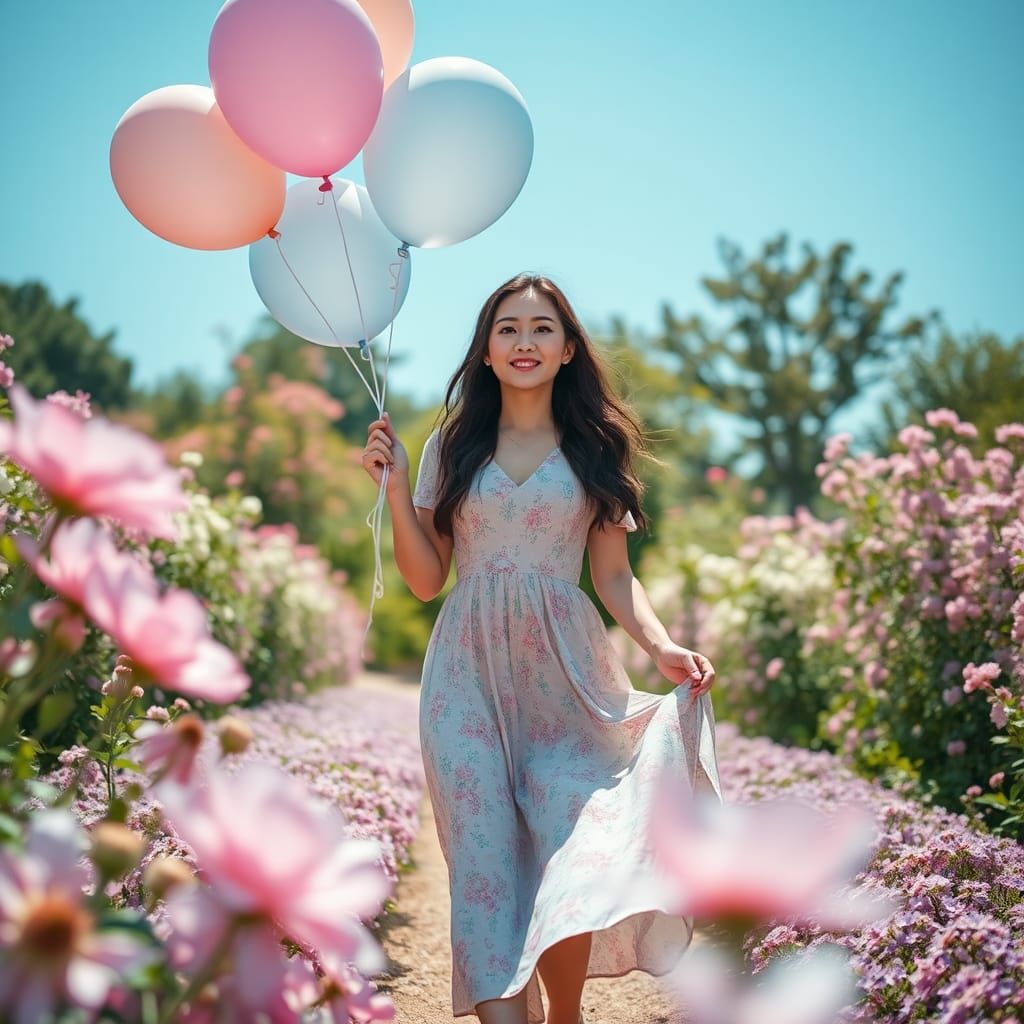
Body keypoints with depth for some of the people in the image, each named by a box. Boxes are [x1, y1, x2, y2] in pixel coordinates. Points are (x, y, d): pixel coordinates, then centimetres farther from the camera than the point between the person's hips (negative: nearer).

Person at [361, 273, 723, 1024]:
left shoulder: (596, 449, 9)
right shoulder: (452, 447, 10)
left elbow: (614, 576, 7)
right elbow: (425, 580, 7)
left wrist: (661, 645, -10)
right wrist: (395, 487, -4)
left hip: (566, 670, -1)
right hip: (471, 670, 1)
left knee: (572, 845, -13)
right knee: (485, 851, -9)